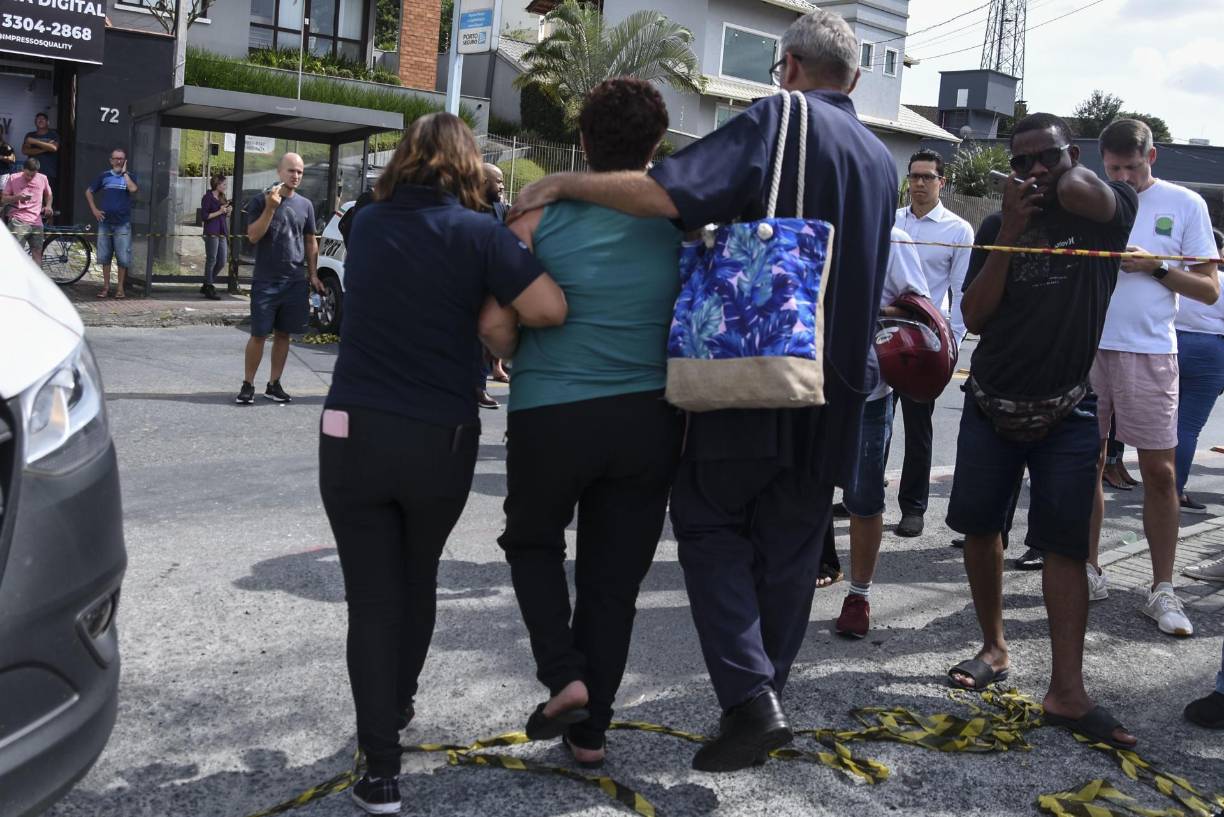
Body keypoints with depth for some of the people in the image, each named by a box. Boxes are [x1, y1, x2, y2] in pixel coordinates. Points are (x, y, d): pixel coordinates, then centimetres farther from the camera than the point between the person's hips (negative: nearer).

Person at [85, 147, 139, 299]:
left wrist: (124, 173, -8)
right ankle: (106, 286, 14)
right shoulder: (104, 176, 9)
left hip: (122, 223, -2)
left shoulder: (129, 177, 5)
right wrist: (94, 210, 5)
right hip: (105, 221, 2)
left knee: (123, 258, -2)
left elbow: (133, 189, -17)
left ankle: (120, 287, 8)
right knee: (104, 256, 5)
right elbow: (89, 192, 16)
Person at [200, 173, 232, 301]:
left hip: (222, 234, 8)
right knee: (211, 261, -4)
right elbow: (204, 216, -11)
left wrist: (228, 212, 5)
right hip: (211, 233, -8)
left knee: (222, 262, 6)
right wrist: (219, 212, -13)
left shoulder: (222, 198, 17)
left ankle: (206, 286, 18)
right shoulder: (208, 198, -5)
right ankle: (209, 289, 4)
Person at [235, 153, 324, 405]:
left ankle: (274, 385, 17)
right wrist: (270, 207, -19)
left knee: (283, 334, 8)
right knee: (259, 334, -3)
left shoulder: (305, 205, 9)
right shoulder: (260, 201, -1)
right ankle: (248, 384, 7)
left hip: (295, 281, 3)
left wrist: (313, 275, 8)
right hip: (265, 281, -3)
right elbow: (253, 236, -11)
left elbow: (311, 242, 14)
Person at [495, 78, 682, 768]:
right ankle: (591, 727, 22)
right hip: (649, 418, 2)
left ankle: (563, 674, 8)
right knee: (614, 576, 14)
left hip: (550, 414, -2)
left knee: (534, 540, 24)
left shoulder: (542, 213, -7)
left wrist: (520, 363, 13)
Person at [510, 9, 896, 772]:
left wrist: (566, 184, -11)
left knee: (710, 520, 7)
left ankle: (750, 696, -5)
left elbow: (666, 194, -22)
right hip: (839, 384, 6)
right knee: (790, 546, 14)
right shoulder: (882, 160, 14)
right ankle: (765, 697, 22)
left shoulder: (777, 121, -8)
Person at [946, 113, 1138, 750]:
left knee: (1064, 544, -8)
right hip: (991, 403, 4)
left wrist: (1064, 173, -3)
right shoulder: (997, 227, 6)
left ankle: (1066, 692, -7)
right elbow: (974, 318, -3)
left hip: (1068, 410, -4)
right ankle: (994, 649, 25)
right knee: (979, 527, 7)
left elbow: (1077, 190, -28)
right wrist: (1010, 234, -10)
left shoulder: (1108, 208, -3)